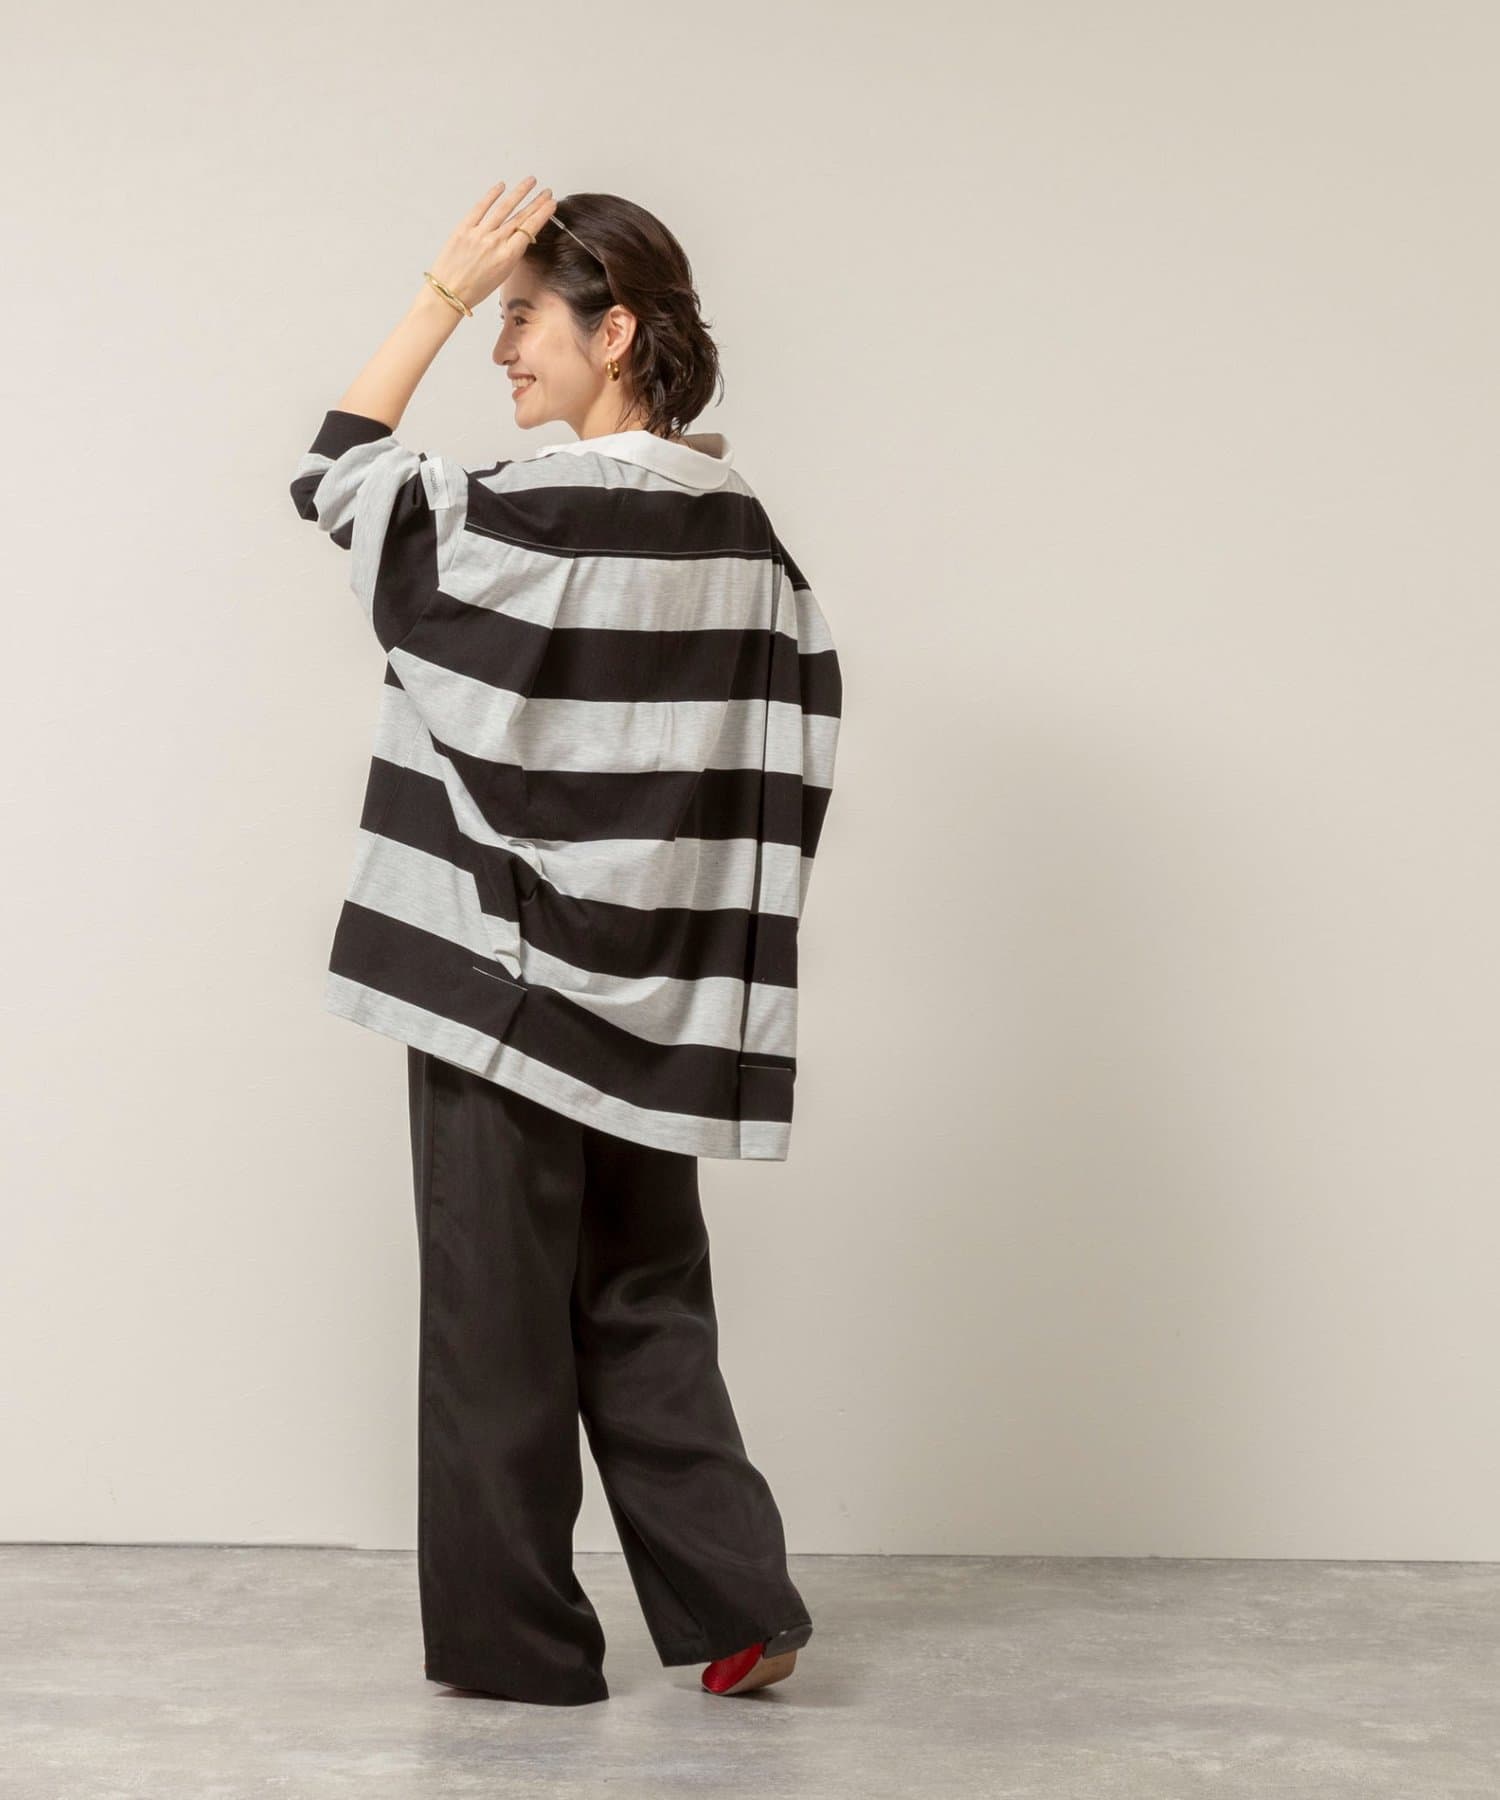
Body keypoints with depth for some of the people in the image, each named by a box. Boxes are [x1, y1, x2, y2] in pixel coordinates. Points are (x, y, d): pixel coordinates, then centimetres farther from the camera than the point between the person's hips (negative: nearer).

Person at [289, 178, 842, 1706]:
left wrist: (442, 293, 2)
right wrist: (713, 965, 14)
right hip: (654, 1008, 7)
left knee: (501, 1324, 5)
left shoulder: (527, 518, -15)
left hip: (504, 985, -7)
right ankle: (735, 1607, 14)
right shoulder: (745, 534, 6)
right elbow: (793, 771, 7)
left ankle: (516, 1638, 15)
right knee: (645, 1310, 16)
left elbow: (335, 476, 1)